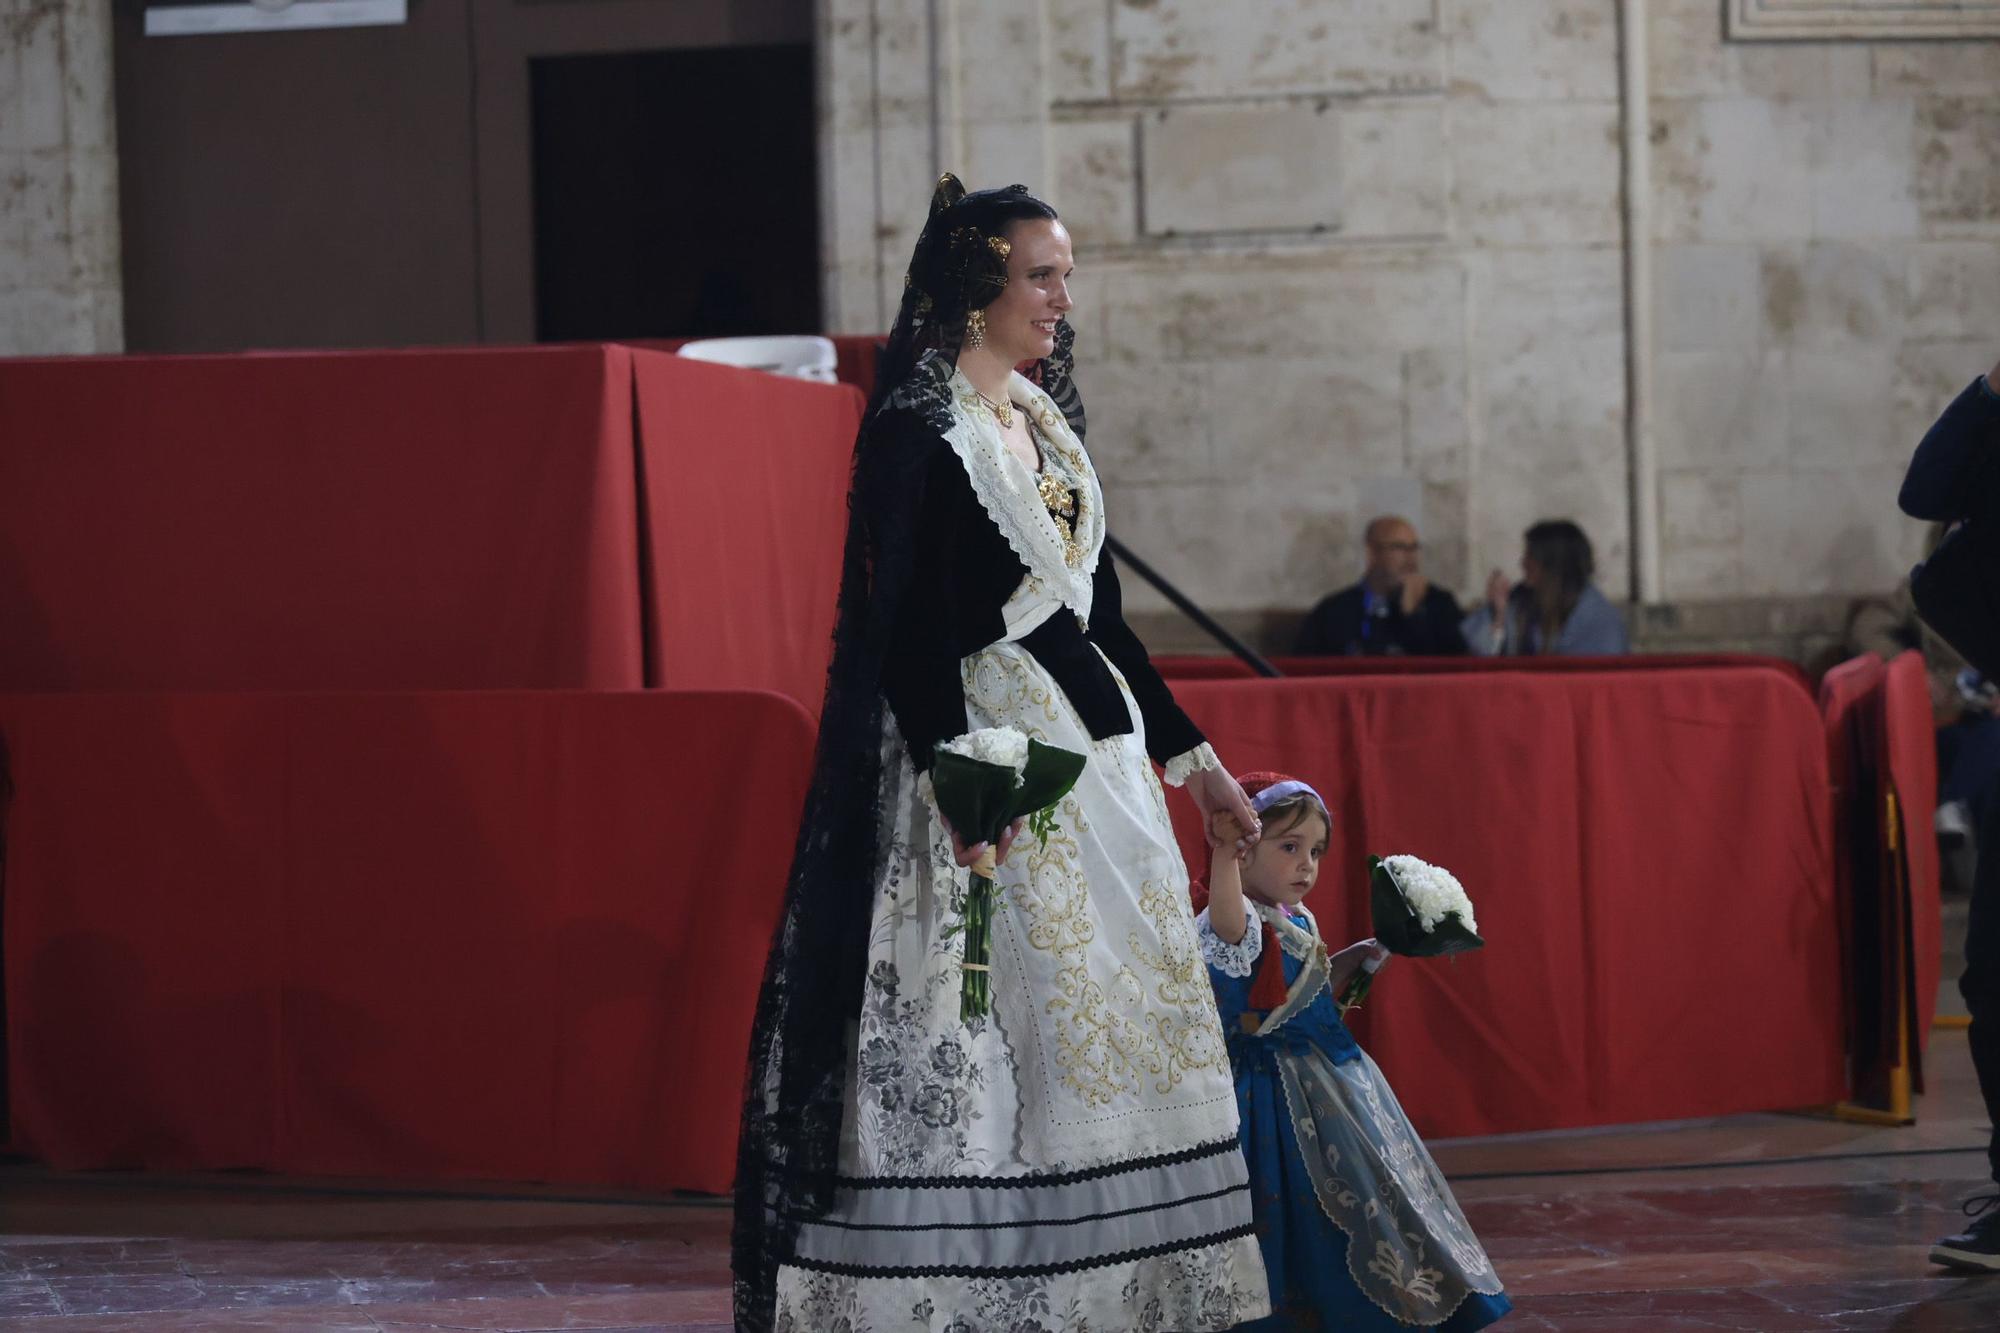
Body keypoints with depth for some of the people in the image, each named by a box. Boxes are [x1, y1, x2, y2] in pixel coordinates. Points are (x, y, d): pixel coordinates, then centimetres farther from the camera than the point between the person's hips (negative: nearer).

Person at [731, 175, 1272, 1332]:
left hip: (1096, 749, 9)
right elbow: (901, 625, -16)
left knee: (1120, 1012, 7)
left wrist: (1188, 754, 20)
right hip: (990, 746, -9)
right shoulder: (918, 430, -9)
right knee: (983, 1025, -8)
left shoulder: (1045, 423, 15)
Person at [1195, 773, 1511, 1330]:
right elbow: (1227, 925, -46)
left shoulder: (1296, 923, 11)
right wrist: (1224, 852, -60)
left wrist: (1359, 957, 17)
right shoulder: (1241, 924, -19)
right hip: (1280, 1090, -10)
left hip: (1332, 1076, 10)